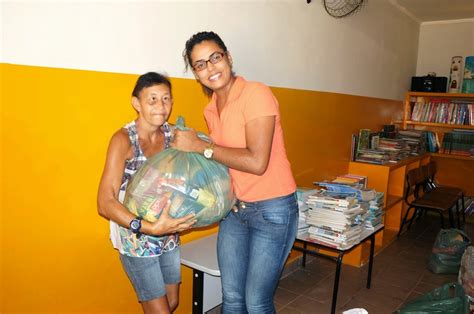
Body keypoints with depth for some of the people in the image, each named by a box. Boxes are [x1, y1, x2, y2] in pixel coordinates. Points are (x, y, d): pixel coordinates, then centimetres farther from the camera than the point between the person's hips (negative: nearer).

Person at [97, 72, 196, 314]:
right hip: (136, 237, -5)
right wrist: (150, 228, -35)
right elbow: (105, 203, -24)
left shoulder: (172, 134, -5)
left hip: (169, 236, 5)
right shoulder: (123, 139, -20)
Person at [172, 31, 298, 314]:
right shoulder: (211, 110, 7)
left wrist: (200, 146, -17)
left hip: (273, 210, -6)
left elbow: (256, 162, -24)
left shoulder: (256, 94, -16)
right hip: (235, 209, 7)